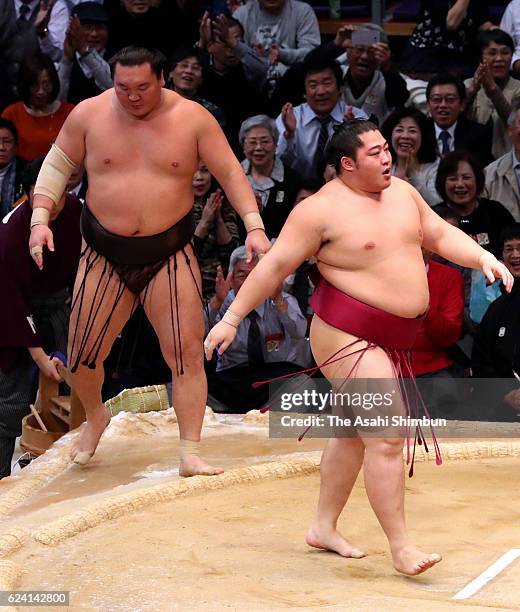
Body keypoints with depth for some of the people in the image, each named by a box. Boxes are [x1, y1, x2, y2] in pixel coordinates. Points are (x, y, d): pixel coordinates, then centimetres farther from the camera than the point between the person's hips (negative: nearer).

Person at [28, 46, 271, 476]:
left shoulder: (192, 118, -5)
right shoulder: (89, 114, -3)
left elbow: (230, 173, -1)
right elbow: (58, 165, 6)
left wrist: (254, 226, -11)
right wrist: (40, 220, -6)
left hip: (169, 252, -1)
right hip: (105, 254, 1)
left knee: (187, 352, -8)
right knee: (82, 357, 4)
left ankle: (191, 454, 1)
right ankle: (95, 418, 36)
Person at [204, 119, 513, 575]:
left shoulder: (401, 192, 8)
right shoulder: (322, 209, -15)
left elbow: (439, 234, 17)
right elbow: (276, 265, -13)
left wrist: (482, 257, -1)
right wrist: (232, 320, -12)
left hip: (391, 339, 9)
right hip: (348, 336, -9)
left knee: (356, 433, 17)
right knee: (386, 436, -13)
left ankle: (324, 528, 30)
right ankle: (401, 547, -7)